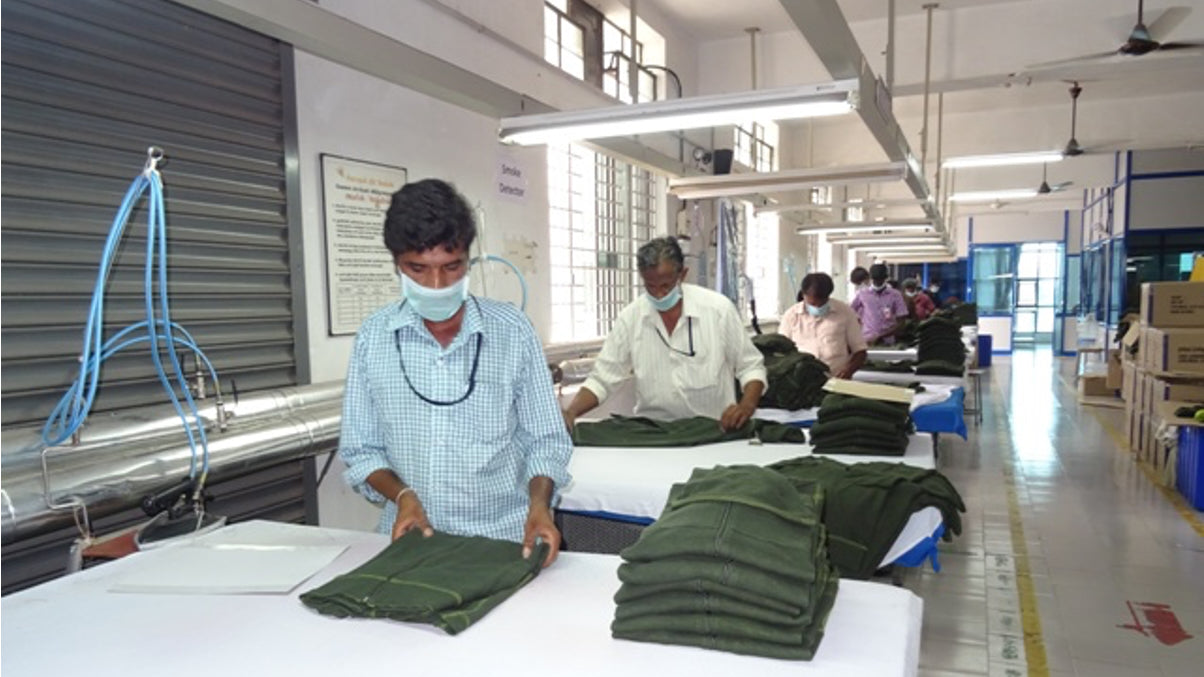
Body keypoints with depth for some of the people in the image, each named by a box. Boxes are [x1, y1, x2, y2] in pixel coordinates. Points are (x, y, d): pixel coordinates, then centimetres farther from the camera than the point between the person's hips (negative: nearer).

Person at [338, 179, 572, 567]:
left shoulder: (512, 331, -3)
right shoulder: (373, 338, 2)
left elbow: (545, 440, 2)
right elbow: (360, 449, 8)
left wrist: (539, 503, -14)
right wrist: (401, 495, -9)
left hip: (503, 538, -1)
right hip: (413, 537, 2)